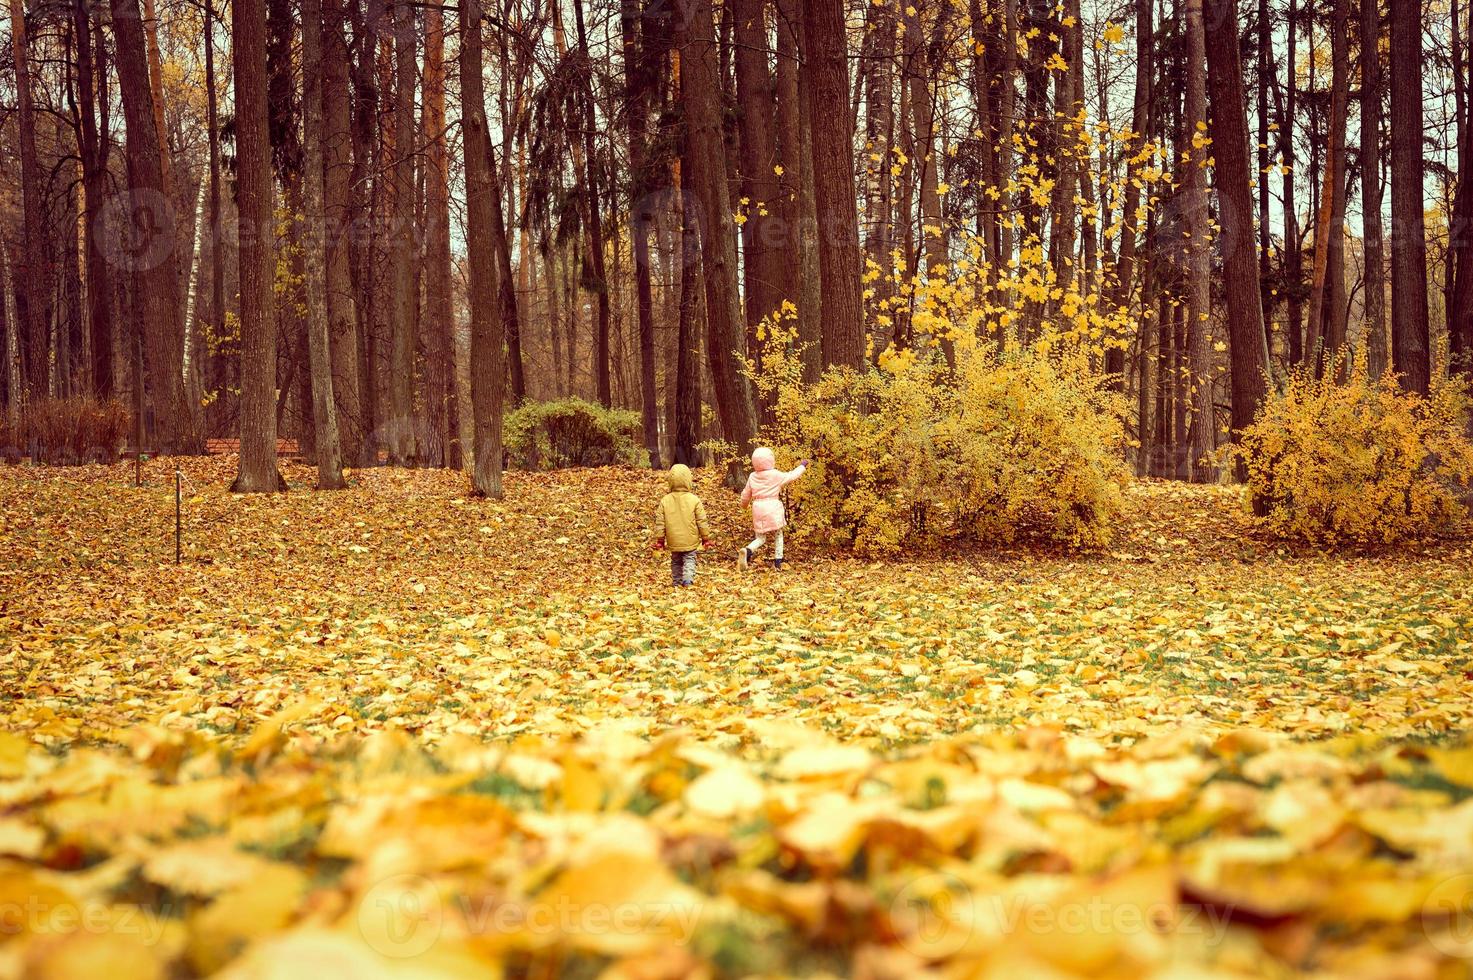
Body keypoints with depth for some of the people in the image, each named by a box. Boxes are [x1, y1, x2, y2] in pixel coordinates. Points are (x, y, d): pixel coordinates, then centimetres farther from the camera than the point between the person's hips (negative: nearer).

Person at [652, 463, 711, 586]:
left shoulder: (665, 501, -5)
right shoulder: (694, 500, -9)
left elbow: (660, 522, -2)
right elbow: (702, 521, -4)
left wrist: (659, 539, 8)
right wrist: (706, 538, 7)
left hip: (674, 541, 2)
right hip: (690, 541, -2)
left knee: (676, 562, 18)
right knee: (689, 559, 6)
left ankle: (677, 581, 20)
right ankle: (688, 578, -16)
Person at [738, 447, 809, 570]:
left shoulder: (752, 477, 5)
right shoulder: (776, 475, -7)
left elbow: (746, 495, 15)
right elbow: (792, 476, 4)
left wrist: (744, 503, 37)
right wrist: (802, 466, 22)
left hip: (758, 509, 3)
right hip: (773, 508, -3)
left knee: (760, 538, 10)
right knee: (778, 536, 14)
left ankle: (748, 551, -20)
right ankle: (778, 562, 10)